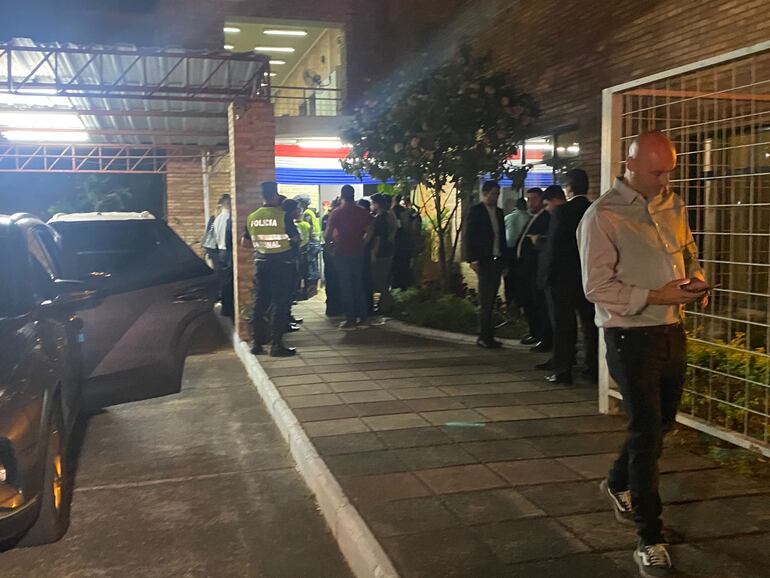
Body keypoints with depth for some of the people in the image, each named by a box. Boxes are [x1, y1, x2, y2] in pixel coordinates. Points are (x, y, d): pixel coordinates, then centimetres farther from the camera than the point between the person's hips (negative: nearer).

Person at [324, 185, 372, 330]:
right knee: (358, 285, 13)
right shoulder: (363, 212, -1)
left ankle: (350, 319, 4)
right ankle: (363, 317, 14)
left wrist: (332, 241, 9)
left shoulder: (336, 213, -10)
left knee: (345, 286, 4)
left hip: (342, 253, -4)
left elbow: (327, 235, -11)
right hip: (358, 253, 4)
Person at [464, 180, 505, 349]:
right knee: (485, 301, -6)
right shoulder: (476, 211, -3)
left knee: (490, 300, 7)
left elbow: (502, 236, 18)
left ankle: (487, 336, 11)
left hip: (497, 260, 6)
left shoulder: (499, 212, 16)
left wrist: (504, 259, 12)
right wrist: (473, 259, -15)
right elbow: (469, 236, -7)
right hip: (484, 261, -6)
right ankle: (484, 337, -2)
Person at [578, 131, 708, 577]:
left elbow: (690, 256, 19)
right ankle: (651, 539, 11)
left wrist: (697, 282, -3)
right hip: (631, 336, -7)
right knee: (647, 433, -2)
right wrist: (656, 297, -23)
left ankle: (619, 483, 46)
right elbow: (597, 288, -16)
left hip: (673, 332, 7)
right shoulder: (603, 216, -13)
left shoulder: (674, 207, 7)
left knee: (661, 424, 20)